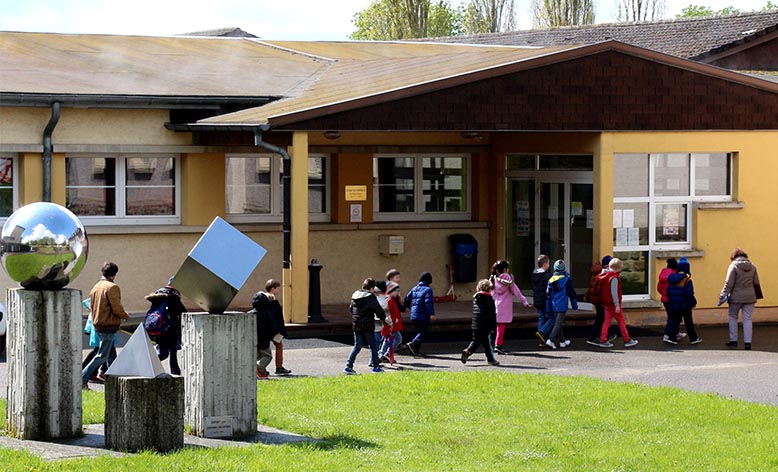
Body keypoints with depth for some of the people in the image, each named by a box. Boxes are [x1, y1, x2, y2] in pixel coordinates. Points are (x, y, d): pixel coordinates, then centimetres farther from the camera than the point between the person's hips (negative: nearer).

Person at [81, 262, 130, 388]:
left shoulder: (95, 287, 10)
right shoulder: (112, 287, -15)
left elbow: (92, 306, 14)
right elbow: (117, 308, -16)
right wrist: (126, 316, 2)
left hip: (97, 325, 9)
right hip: (109, 326, -9)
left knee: (111, 355, 16)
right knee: (102, 356, -5)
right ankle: (82, 378, -11)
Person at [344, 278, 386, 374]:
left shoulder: (355, 296, 8)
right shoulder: (371, 297, -12)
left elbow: (350, 308, 19)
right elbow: (378, 310, -11)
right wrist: (382, 317, 8)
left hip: (356, 326, 6)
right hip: (367, 326, -6)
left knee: (357, 346, 11)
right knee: (373, 346, 8)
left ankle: (348, 366, 1)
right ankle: (376, 367, 12)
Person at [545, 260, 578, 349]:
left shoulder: (551, 280, 5)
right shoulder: (567, 279, -7)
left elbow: (548, 295, 8)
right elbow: (571, 292, -2)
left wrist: (548, 308, 14)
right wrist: (574, 304, 9)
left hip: (554, 305, 5)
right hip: (562, 305, -5)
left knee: (558, 322, 17)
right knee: (559, 323, -6)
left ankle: (562, 341, 26)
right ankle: (551, 340, -20)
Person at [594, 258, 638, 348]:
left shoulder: (604, 276, 9)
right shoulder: (614, 277, -18)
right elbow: (614, 292, -23)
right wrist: (617, 305, -21)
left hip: (606, 303, 8)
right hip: (613, 304, -8)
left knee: (607, 321, 9)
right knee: (621, 321, 2)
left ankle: (603, 340, 4)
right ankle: (627, 340, 8)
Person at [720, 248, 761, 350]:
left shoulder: (733, 266, -8)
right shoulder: (752, 266, 7)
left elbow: (729, 283, -13)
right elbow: (756, 283, 10)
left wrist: (723, 295, -10)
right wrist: (757, 296, 18)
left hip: (736, 297, -4)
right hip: (750, 297, 4)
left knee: (732, 317, 13)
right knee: (747, 319, 6)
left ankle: (733, 340, 11)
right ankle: (748, 342, 1)